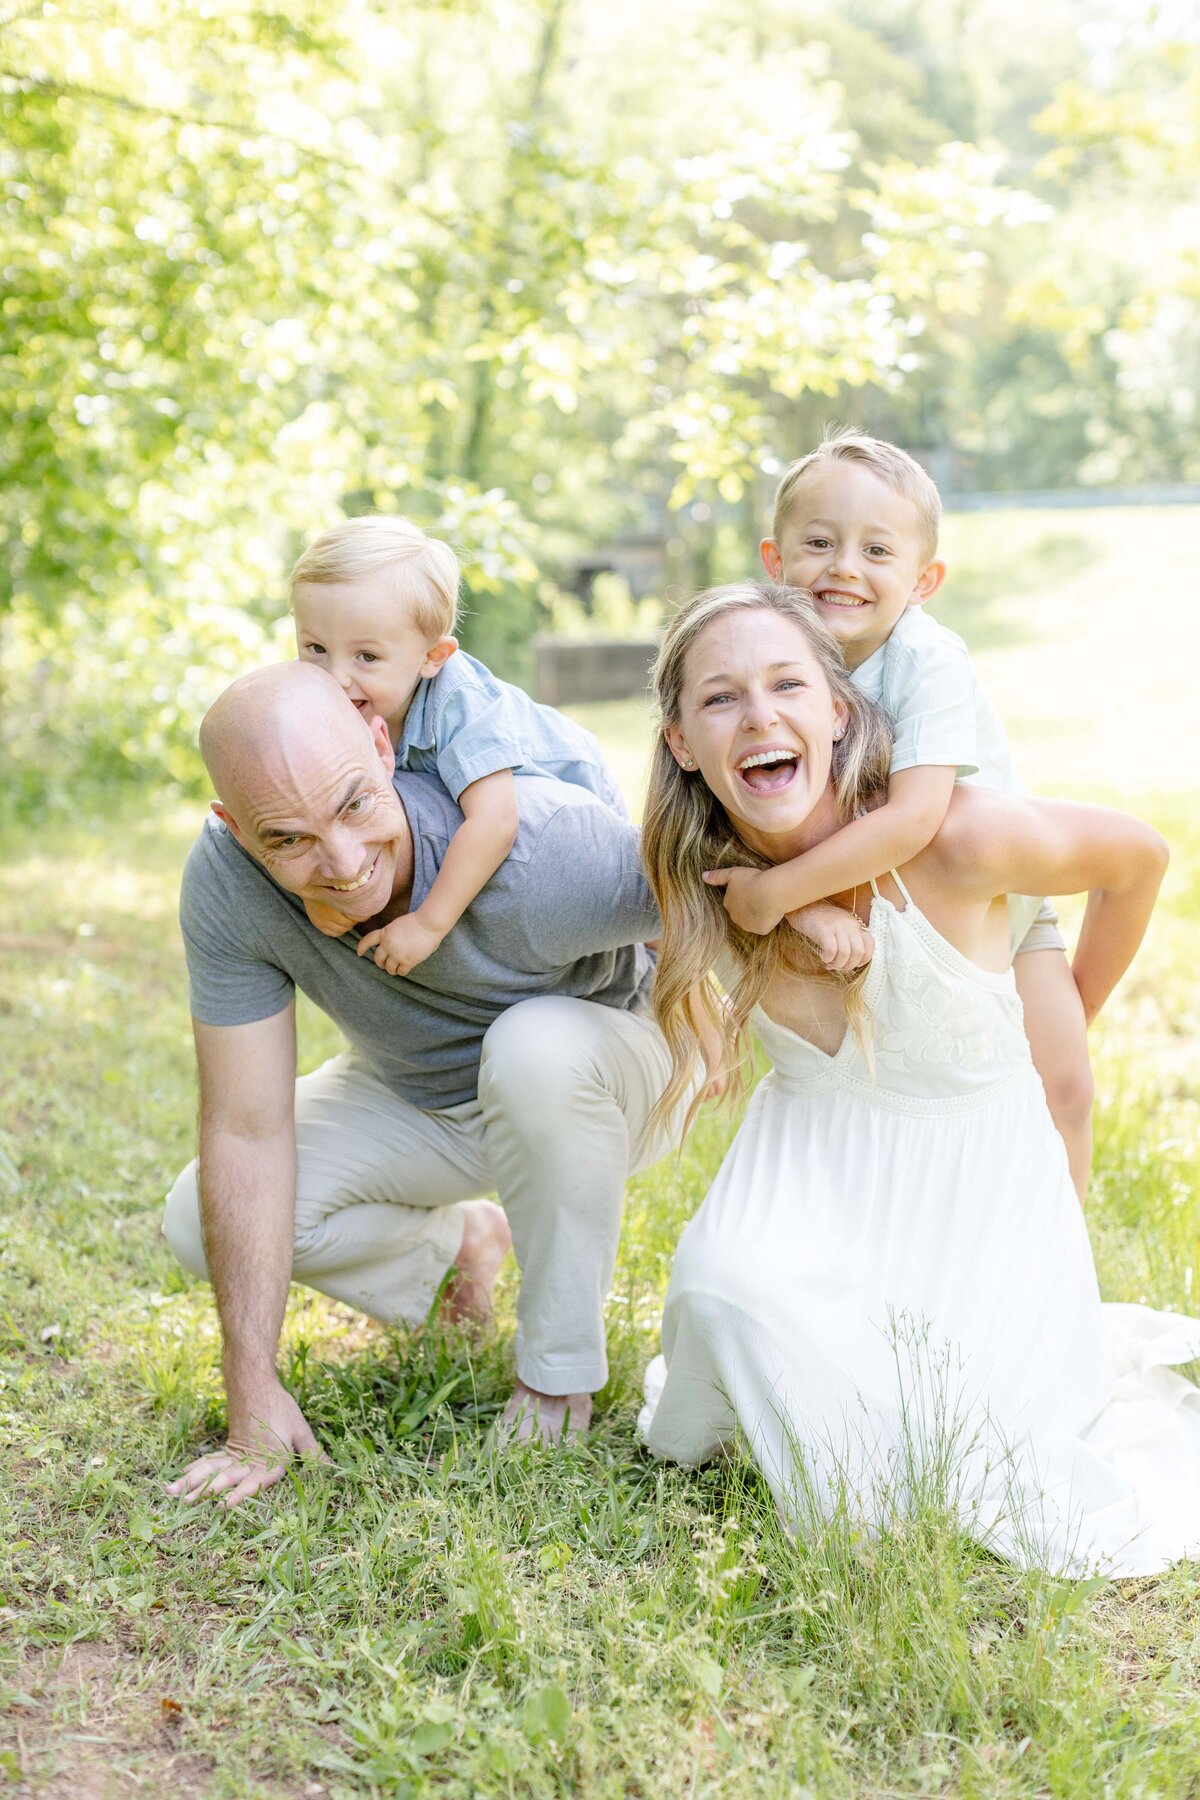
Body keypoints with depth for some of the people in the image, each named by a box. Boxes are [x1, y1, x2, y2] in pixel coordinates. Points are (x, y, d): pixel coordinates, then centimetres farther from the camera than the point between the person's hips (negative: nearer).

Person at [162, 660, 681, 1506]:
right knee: (200, 1224, -12)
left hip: (594, 1074, -3)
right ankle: (457, 1239, 17)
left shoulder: (540, 847, -41)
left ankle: (561, 1365, -13)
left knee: (534, 1047, -37)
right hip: (418, 1100, 4)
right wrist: (255, 1393, -24)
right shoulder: (225, 882, -30)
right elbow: (246, 1130, -26)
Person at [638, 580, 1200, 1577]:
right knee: (724, 1285, -32)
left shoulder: (954, 839, -26)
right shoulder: (702, 878, -13)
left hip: (976, 1178, -2)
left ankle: (1096, 1356, 24)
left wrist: (1064, 1028, 5)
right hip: (812, 1168, 2)